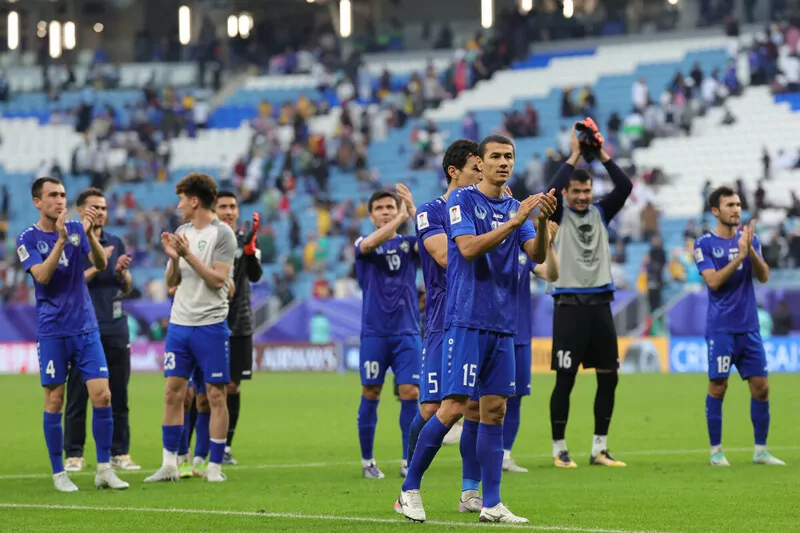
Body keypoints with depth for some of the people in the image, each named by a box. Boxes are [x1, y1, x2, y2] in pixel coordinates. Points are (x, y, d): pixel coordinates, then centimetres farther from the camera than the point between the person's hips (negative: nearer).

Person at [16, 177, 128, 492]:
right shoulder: (28, 238, -3)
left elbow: (101, 265, -5)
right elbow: (42, 275, -17)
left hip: (86, 328, 3)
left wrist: (90, 234, -21)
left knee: (102, 395, -4)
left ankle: (104, 469, 4)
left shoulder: (77, 229, 6)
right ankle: (58, 473, 10)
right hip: (52, 332, -3)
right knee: (54, 400, 0)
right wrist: (61, 239, -26)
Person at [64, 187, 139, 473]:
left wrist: (122, 271, -5)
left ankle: (120, 453, 8)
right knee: (77, 396, -1)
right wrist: (96, 266, -18)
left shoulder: (116, 243, 12)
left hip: (115, 329, 4)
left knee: (118, 395, 3)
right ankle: (74, 455, 4)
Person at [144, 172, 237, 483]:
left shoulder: (222, 234, -7)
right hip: (179, 323, 6)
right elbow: (172, 282, 13)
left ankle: (215, 467, 5)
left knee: (215, 395, -1)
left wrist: (188, 255, -16)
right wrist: (173, 258, -5)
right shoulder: (181, 233, 12)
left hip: (210, 325, -6)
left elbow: (218, 279, -14)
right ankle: (169, 464, 8)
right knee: (173, 392, 4)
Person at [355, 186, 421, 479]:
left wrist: (413, 210, -22)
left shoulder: (409, 243, 8)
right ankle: (367, 460, 14)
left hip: (407, 332, 1)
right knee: (370, 394, 2)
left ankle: (408, 461, 2)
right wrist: (401, 218, -23)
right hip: (374, 332, -1)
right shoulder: (363, 244, 4)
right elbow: (371, 243, -22)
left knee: (410, 393, -6)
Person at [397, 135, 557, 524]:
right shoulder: (462, 200, -4)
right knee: (453, 407, -11)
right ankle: (410, 489, 2)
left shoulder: (514, 207, 13)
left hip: (502, 326, 6)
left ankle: (491, 504, 6)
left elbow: (537, 255, 2)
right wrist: (514, 221, -23)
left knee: (494, 411, 4)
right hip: (465, 321, -6)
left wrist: (542, 221, -17)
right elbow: (469, 248, -18)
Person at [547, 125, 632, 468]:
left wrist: (601, 154, -6)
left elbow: (624, 187, 0)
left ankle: (599, 449, 12)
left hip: (600, 305, 4)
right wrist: (574, 155, -13)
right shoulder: (558, 216, 2)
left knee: (608, 377, 4)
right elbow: (551, 190, -18)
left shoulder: (600, 213, 12)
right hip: (570, 305, -4)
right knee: (565, 379, -3)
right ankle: (559, 450, 3)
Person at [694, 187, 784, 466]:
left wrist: (751, 250, -17)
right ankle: (716, 450, 5)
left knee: (761, 387, 2)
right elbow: (713, 280, -15)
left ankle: (761, 450, 11)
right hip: (721, 327, -4)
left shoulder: (749, 239, 9)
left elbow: (763, 276, -1)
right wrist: (740, 255, -21)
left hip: (749, 326, 4)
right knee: (718, 386, -5)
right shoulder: (704, 244, -3)